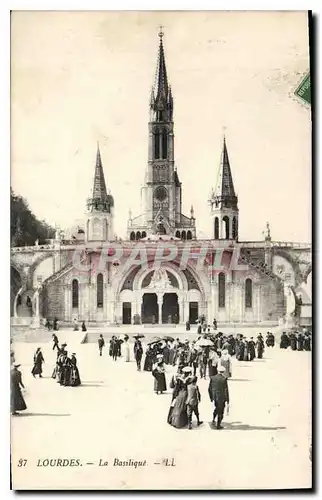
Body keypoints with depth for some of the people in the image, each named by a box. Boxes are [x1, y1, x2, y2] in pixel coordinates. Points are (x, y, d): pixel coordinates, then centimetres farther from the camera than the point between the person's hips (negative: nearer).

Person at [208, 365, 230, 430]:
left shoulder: (212, 378, -5)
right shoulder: (224, 379, -16)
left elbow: (209, 389, 1)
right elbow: (226, 390, -13)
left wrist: (211, 397, 14)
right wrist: (227, 399, -3)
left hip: (214, 397, 4)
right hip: (221, 397, -4)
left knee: (217, 408, 30)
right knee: (220, 411, 12)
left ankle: (213, 419, 19)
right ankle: (218, 425, 18)